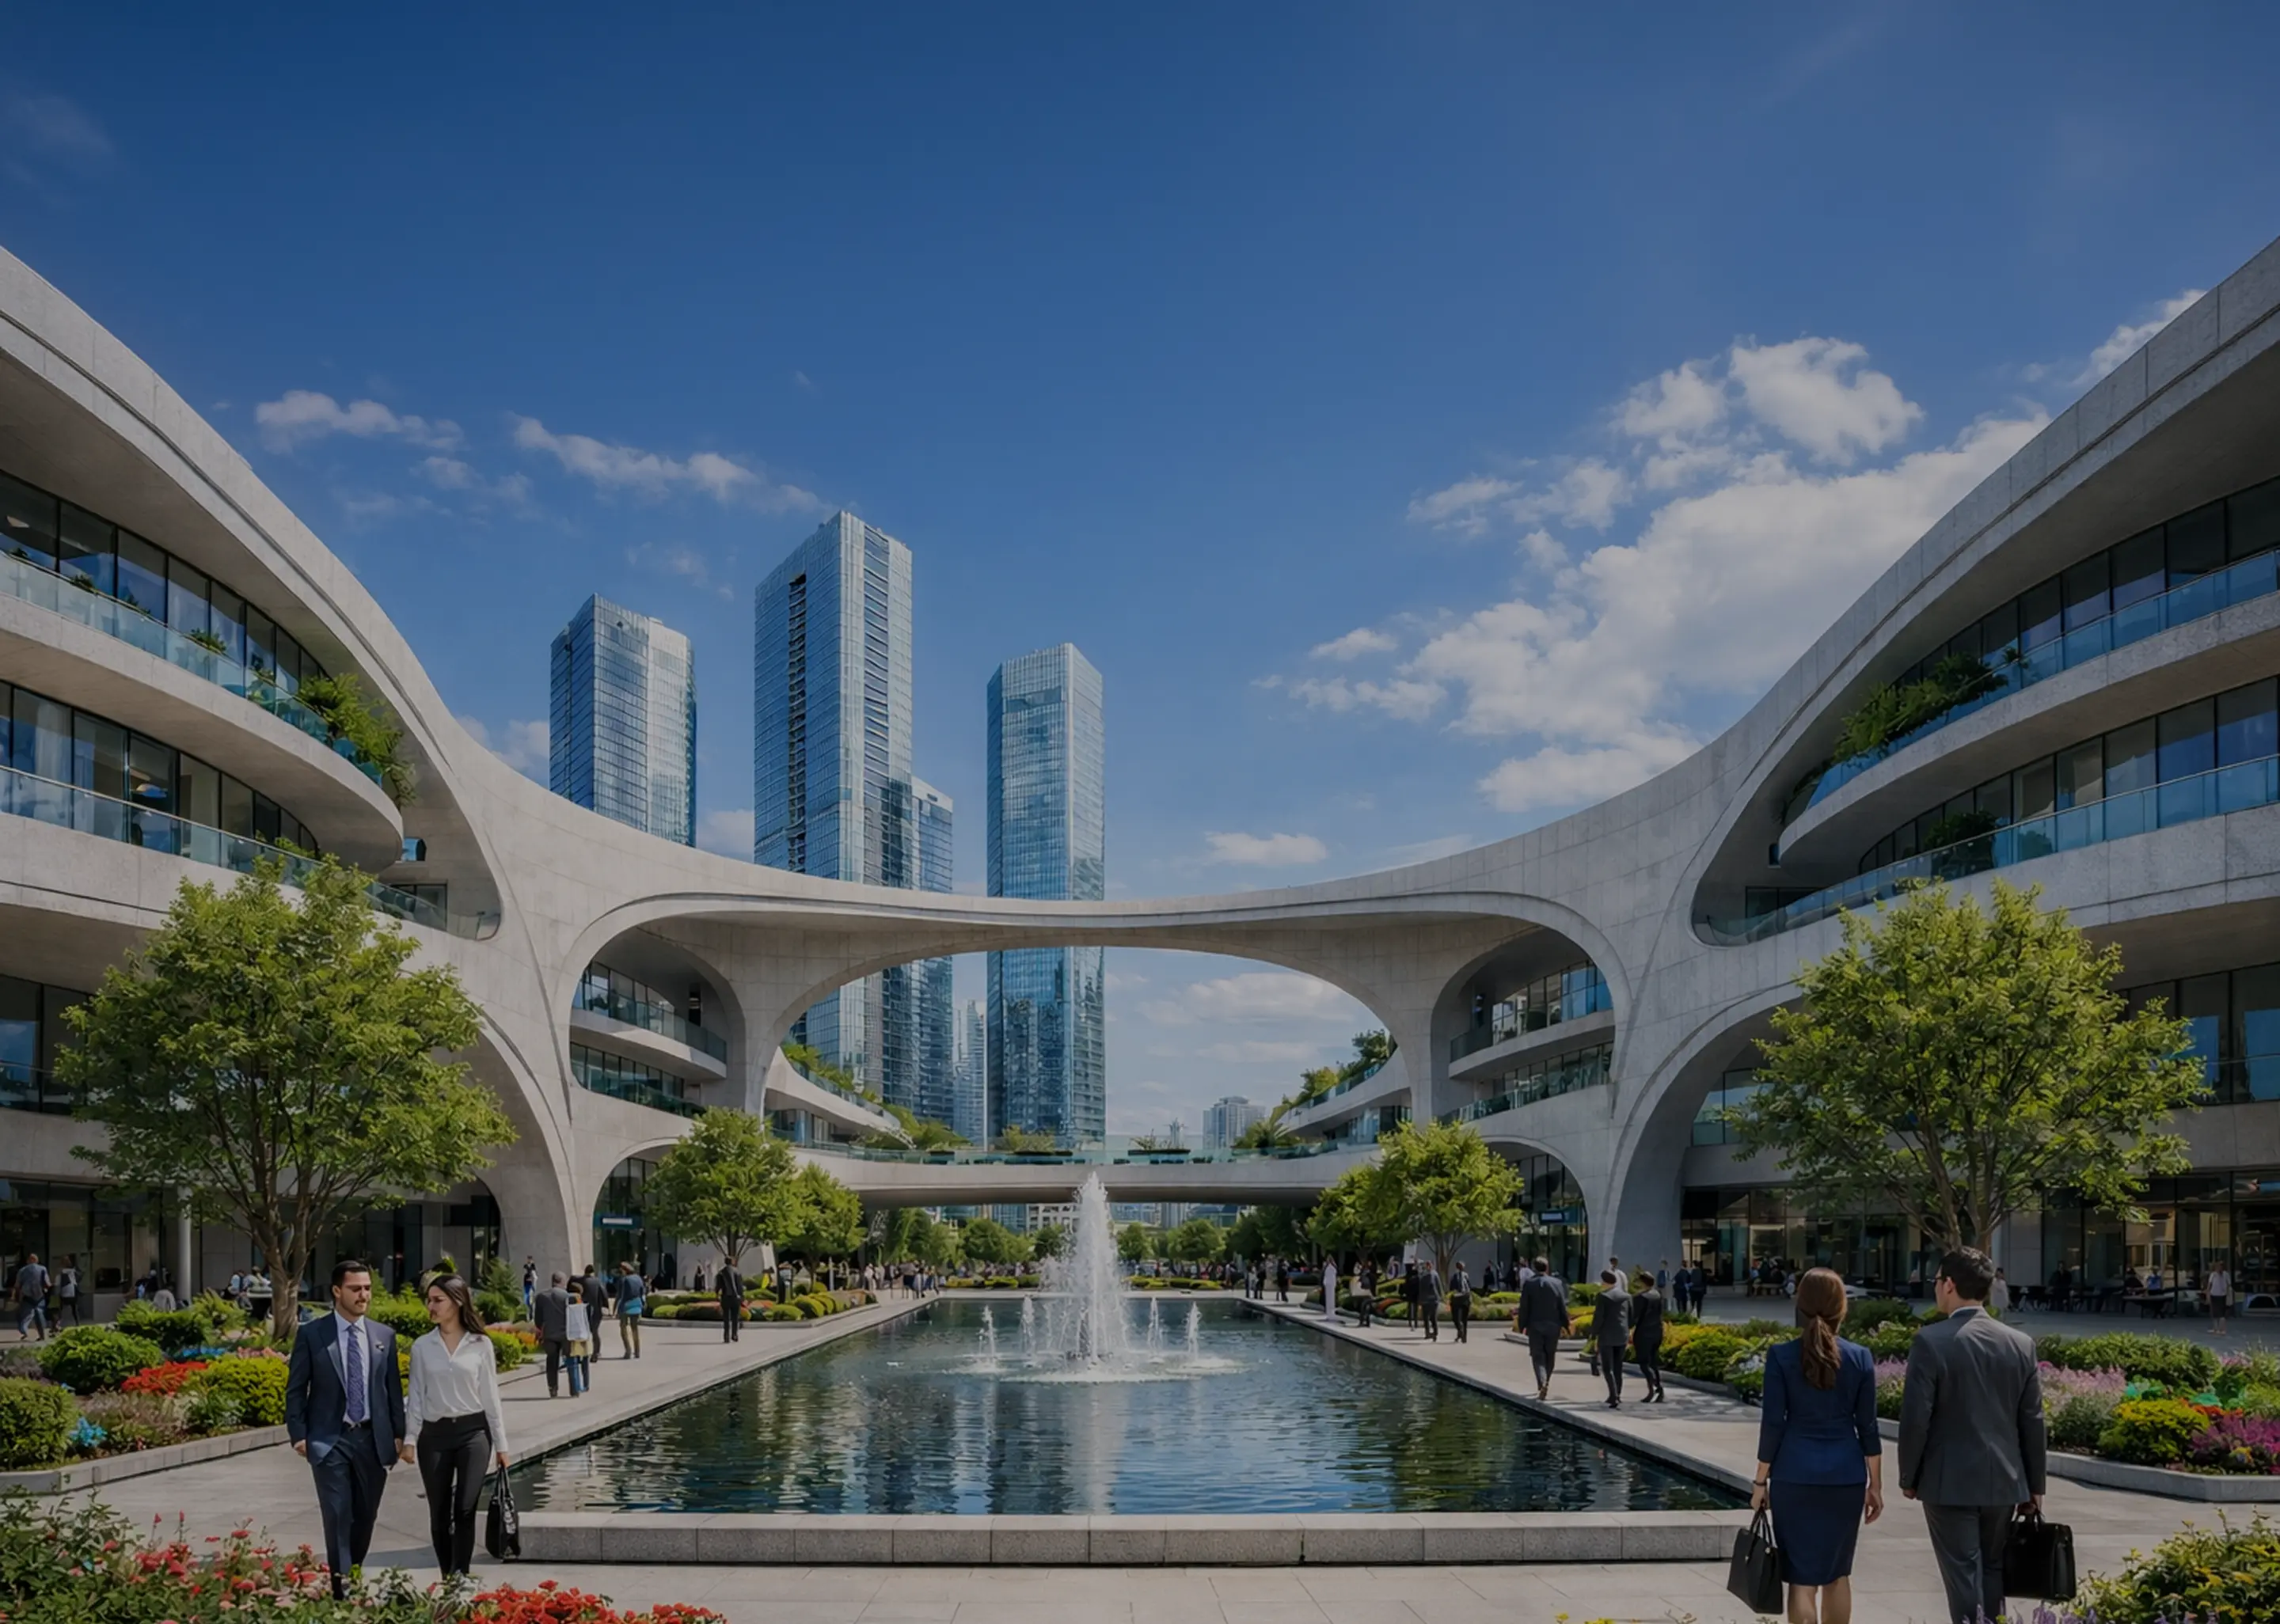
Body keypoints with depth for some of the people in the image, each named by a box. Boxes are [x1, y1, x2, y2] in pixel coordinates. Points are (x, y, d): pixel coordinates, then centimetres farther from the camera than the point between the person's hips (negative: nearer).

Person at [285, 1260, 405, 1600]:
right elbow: (295, 1389, -1)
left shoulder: (384, 1336, 7)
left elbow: (393, 1388, 10)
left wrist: (398, 1433, 6)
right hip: (330, 1439, -3)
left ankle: (355, 1578, 27)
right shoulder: (312, 1335, -2)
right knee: (338, 1515, -8)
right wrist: (298, 1434, -8)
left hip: (372, 1438, 3)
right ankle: (341, 1586, -5)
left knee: (366, 1516, 10)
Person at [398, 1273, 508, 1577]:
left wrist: (500, 1444, 4)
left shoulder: (480, 1345, 0)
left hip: (473, 1431, -2)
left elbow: (490, 1396, 4)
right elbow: (416, 1397, 7)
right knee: (439, 1515, 6)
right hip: (435, 1434, 2)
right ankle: (448, 1580, 18)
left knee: (465, 1509, -14)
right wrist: (409, 1439, -1)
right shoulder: (422, 1347, 4)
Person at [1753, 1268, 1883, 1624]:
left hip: (1796, 1475, -2)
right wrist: (1875, 1485, 10)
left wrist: (1761, 1480, 2)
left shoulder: (1781, 1356, -7)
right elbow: (1867, 1426, 2)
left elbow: (1772, 1424, -7)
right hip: (1846, 1475, 2)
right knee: (1837, 1572, 17)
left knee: (1802, 1577, 1)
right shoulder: (1860, 1357, -1)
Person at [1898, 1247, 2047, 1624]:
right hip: (2003, 1480, 5)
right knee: (1992, 1572, 18)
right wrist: (2034, 1485, 13)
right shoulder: (2021, 1343, 0)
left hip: (1949, 1482, -5)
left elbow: (1915, 1418, -14)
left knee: (1964, 1579, 1)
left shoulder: (1931, 1341, -14)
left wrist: (1908, 1477, -1)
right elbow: (2032, 1421, 4)